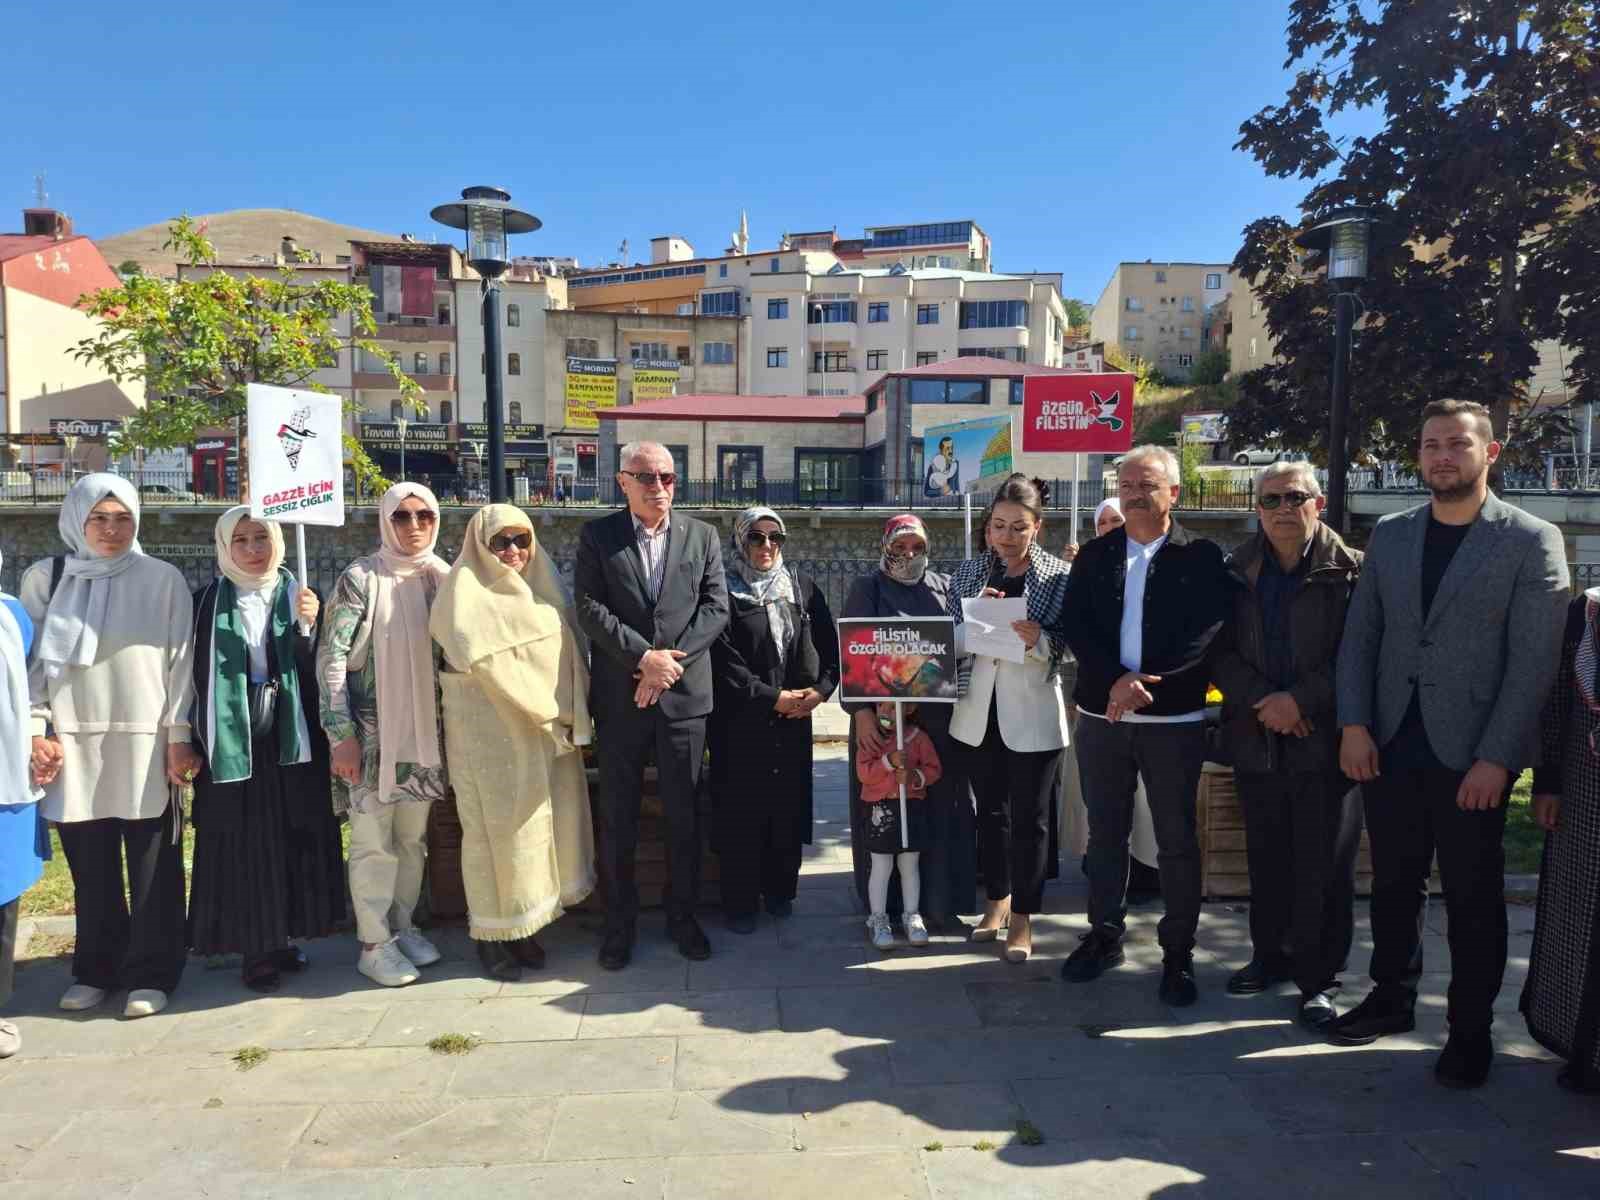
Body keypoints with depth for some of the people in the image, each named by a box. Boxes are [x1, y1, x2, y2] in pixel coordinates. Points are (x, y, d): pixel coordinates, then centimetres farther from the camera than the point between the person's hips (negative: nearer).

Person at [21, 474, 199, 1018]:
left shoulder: (163, 579, 0)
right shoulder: (45, 578, 6)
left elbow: (180, 662, 0)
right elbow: (30, 661, 7)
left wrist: (179, 737, -4)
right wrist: (37, 732, -2)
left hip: (146, 742, -2)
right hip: (73, 743, 2)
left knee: (152, 867, 2)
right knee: (90, 868, 10)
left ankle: (150, 973, 13)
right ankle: (96, 969, 25)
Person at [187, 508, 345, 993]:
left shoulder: (299, 595, 5)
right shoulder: (208, 602, 3)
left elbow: (317, 671, -2)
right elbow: (194, 674, 4)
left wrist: (308, 628, -19)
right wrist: (194, 742, 1)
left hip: (290, 739, 1)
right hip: (232, 742, -1)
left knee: (292, 839, 6)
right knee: (242, 843, 1)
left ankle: (283, 935, 20)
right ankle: (254, 947, 11)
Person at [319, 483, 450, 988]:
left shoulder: (443, 577, 5)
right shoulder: (360, 579, -8)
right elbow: (331, 657, -10)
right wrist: (340, 734, -15)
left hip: (424, 728, 4)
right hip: (372, 729, -4)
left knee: (413, 836, 12)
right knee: (374, 840, 2)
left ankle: (403, 926, 27)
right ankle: (374, 943, 14)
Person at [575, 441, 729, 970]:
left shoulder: (701, 535, 7)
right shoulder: (597, 536, 3)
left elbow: (716, 607, -1)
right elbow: (590, 608, -6)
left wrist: (672, 661, -12)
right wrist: (644, 657, -16)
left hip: (685, 692, 1)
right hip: (620, 697, -1)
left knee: (685, 813, 9)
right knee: (617, 816, 8)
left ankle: (682, 914, 25)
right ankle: (619, 921, 23)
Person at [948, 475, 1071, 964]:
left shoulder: (1058, 576, -5)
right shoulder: (969, 573, 2)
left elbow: (1058, 649, -7)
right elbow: (952, 644, 0)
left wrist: (1037, 640, -27)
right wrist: (975, 615, -18)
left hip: (1033, 715, -3)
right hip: (979, 712, 3)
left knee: (1029, 818, 5)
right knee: (990, 811, 16)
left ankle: (1022, 917, 18)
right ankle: (997, 901, 33)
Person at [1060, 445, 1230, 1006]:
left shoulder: (1201, 556, -1)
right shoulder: (1094, 555, 8)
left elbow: (1206, 636, -11)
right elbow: (1075, 627, -2)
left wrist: (1145, 683, -19)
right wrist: (1117, 679, -17)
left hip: (1174, 718, -3)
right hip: (1101, 714, 3)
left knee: (1177, 841, 5)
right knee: (1105, 833, 14)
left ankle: (1178, 951, 19)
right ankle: (1105, 934, 29)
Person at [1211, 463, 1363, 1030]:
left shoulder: (1350, 572, -5)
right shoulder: (1237, 572, 6)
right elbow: (1220, 652, 4)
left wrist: (1298, 700, -16)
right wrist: (1262, 702, -10)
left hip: (1326, 743, -4)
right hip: (1257, 741, 4)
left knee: (1325, 866, 1)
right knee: (1266, 858, 16)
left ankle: (1319, 978, 16)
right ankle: (1271, 956, 33)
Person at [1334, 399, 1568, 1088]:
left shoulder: (1531, 541, -4)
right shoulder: (1389, 535, 8)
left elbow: (1534, 661, -9)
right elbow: (1359, 637, 8)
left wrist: (1495, 759, -14)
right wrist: (1354, 725, -3)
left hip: (1471, 755, -3)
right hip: (1389, 748, 4)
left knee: (1473, 897, 8)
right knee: (1394, 885, 15)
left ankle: (1471, 1030, 24)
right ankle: (1391, 1000, 32)